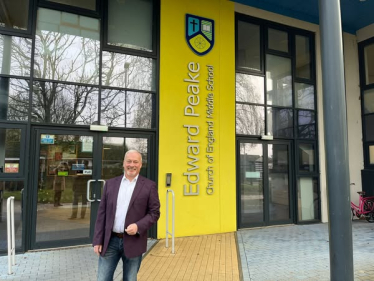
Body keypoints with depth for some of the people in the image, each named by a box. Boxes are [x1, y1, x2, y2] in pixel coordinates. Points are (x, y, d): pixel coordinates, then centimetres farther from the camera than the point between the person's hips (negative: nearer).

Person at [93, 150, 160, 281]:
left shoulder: (149, 185, -3)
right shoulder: (110, 183, 5)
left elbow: (154, 212, -2)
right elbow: (102, 213, 5)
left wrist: (138, 226, -18)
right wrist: (98, 240, 2)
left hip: (133, 242, -2)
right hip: (110, 241, 2)